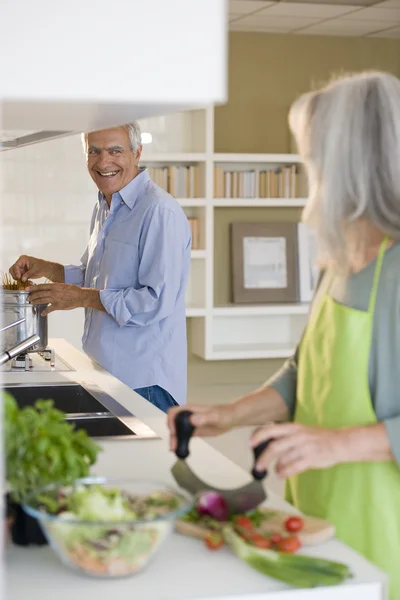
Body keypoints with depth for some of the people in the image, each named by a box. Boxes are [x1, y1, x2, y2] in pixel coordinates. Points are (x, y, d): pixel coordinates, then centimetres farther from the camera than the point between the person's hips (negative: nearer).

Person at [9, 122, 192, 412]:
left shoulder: (161, 212, -17)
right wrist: (46, 269, 7)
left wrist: (82, 297, -18)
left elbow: (159, 301, -23)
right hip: (105, 372, 9)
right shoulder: (104, 208, 13)